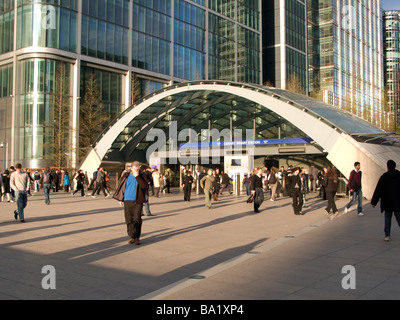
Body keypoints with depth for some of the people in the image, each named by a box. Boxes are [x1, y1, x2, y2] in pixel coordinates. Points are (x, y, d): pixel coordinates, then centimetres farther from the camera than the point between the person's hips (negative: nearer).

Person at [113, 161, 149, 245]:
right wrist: (120, 199, 11)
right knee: (129, 220, 3)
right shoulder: (126, 176, 6)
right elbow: (121, 187, 14)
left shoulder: (141, 176, 3)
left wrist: (137, 177, -16)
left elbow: (145, 186, -14)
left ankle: (137, 237, 0)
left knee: (137, 219, -12)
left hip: (138, 201, -2)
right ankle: (132, 236, 16)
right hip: (127, 201, 2)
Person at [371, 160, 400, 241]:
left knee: (387, 218, 12)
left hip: (387, 202, -1)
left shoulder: (384, 176, -6)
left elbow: (378, 190, -7)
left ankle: (387, 235, 9)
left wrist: (374, 202, -4)